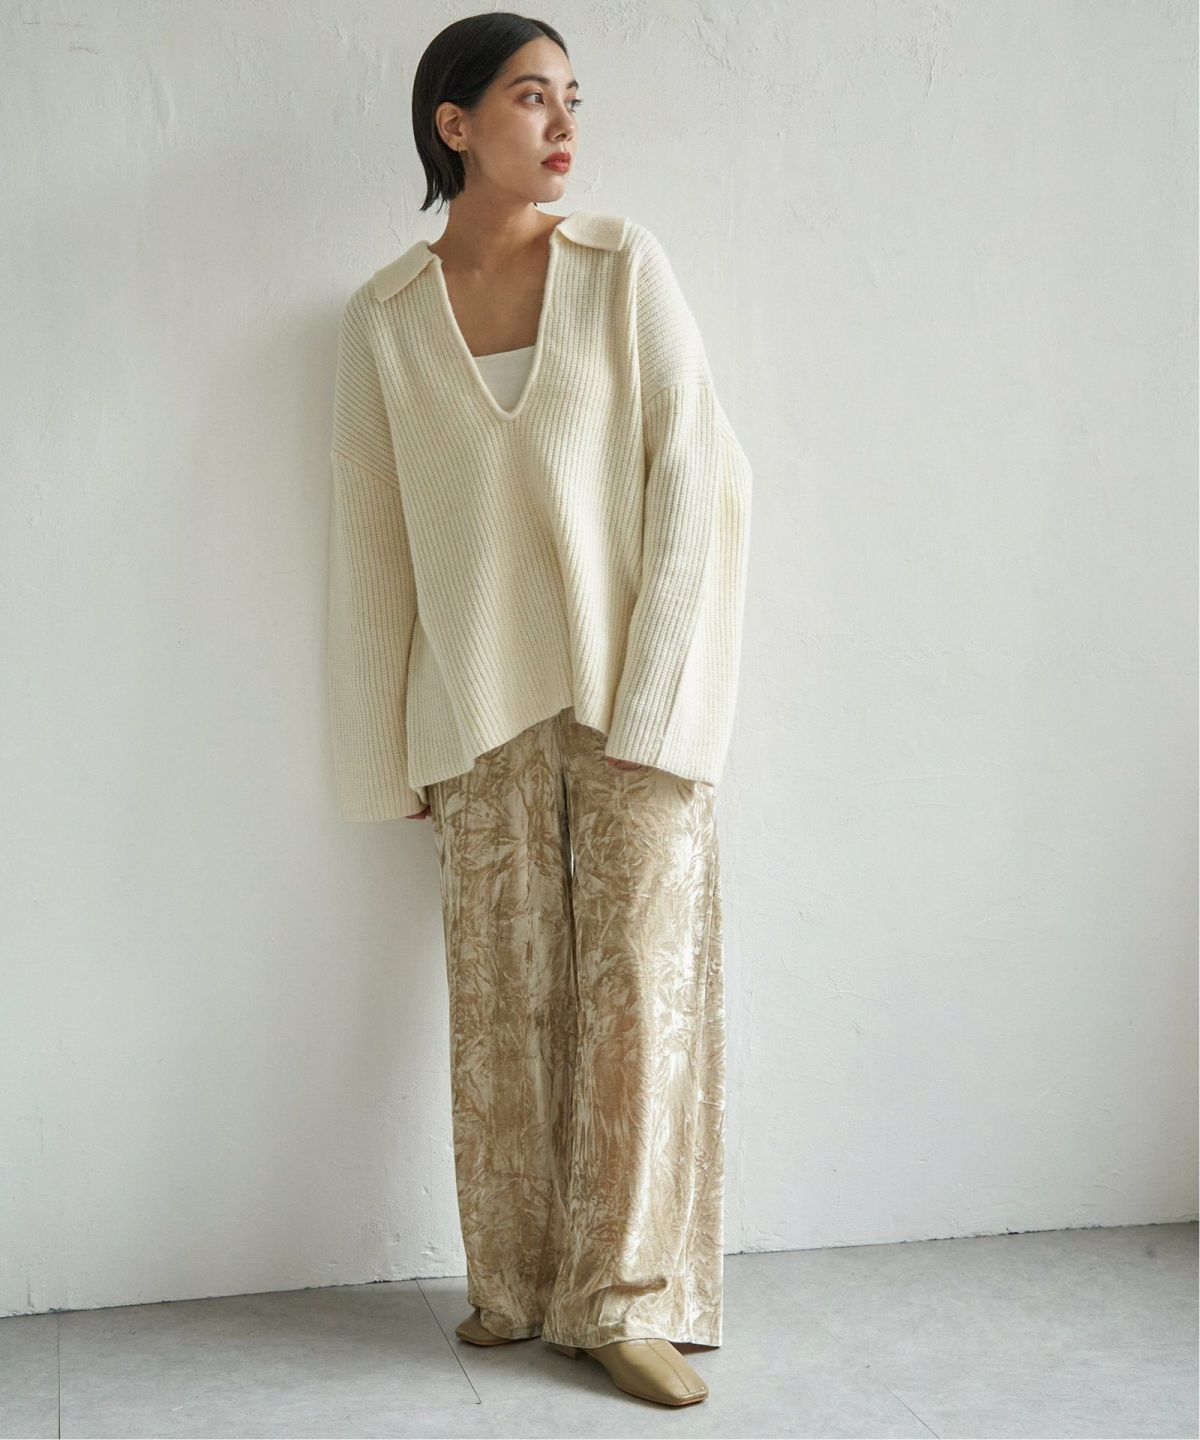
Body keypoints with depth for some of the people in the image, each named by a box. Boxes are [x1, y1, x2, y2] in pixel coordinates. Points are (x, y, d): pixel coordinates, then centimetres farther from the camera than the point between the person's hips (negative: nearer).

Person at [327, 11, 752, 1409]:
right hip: (480, 706, 1)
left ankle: (627, 1294, 9)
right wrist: (392, 753, 5)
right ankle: (517, 1284, 20)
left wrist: (651, 699, -11)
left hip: (635, 691, -1)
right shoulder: (384, 318, 5)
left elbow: (695, 469, -3)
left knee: (639, 977, -2)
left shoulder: (625, 264, 1)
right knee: (502, 992, 5)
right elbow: (371, 536, 7)